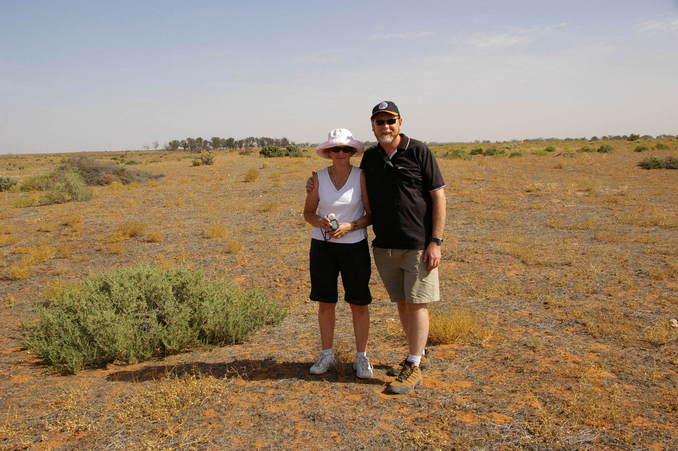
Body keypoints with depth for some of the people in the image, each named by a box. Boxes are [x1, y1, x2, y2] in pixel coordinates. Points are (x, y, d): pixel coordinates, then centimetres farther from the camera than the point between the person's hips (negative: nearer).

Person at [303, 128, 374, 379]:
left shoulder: (362, 176, -5)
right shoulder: (318, 178, 1)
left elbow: (372, 214, -4)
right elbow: (308, 212, 7)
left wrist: (350, 226, -19)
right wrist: (320, 222, -14)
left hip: (354, 245, -2)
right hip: (322, 245, 2)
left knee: (359, 304, 4)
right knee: (325, 302, 8)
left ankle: (361, 357, 19)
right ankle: (327, 354, 24)